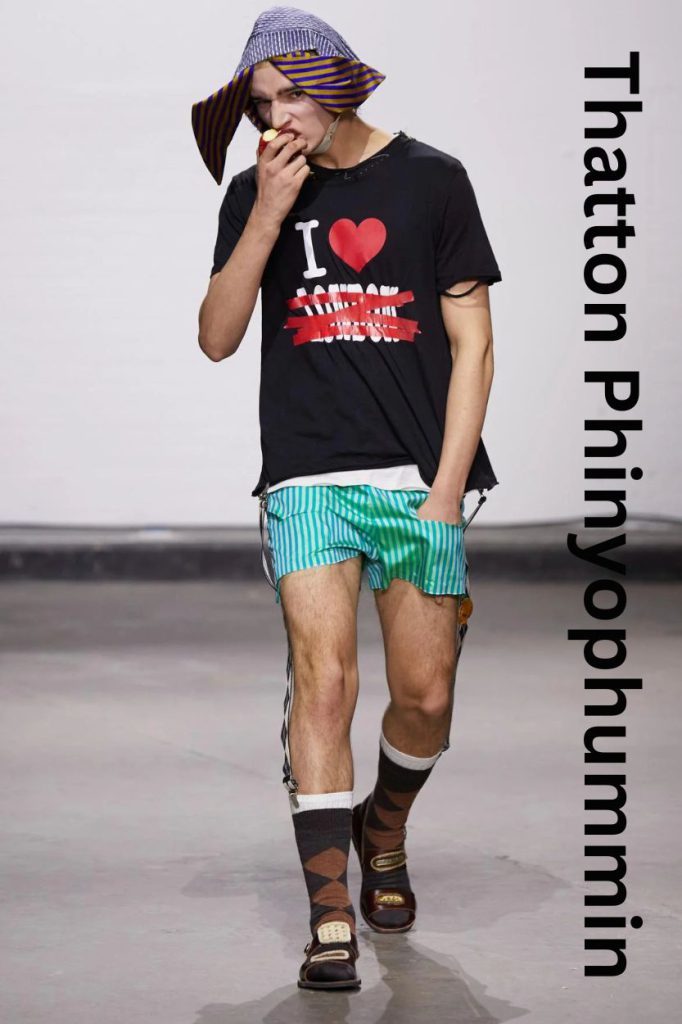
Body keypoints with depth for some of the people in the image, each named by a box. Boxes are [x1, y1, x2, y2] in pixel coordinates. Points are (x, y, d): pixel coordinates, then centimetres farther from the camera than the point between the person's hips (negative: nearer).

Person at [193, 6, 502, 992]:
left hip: (419, 477, 0)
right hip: (309, 476, 0)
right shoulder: (256, 192, 9)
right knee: (322, 677, -14)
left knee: (425, 697, 3)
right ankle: (331, 917, -11)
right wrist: (269, 214, -9)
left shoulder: (430, 178, 3)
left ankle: (383, 830, 34)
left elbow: (471, 342, 2)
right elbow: (217, 338, 1)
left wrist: (446, 487, -5)